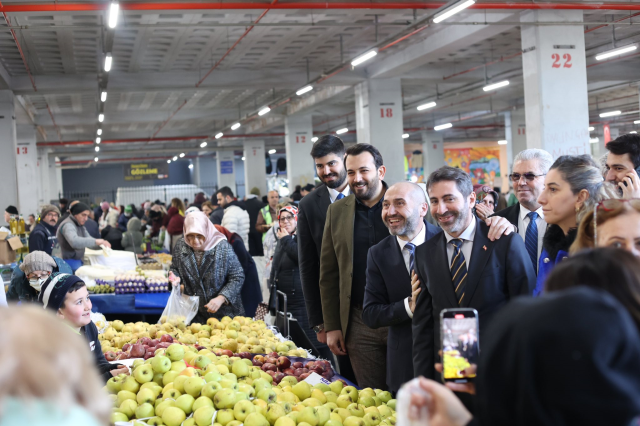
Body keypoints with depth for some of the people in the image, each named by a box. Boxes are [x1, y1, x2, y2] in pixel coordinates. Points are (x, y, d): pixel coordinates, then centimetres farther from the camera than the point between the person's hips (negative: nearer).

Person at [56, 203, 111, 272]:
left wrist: (101, 244, -7)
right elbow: (74, 242, -33)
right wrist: (95, 241, -37)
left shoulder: (80, 226, 18)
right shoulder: (68, 225, -14)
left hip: (77, 261, 9)